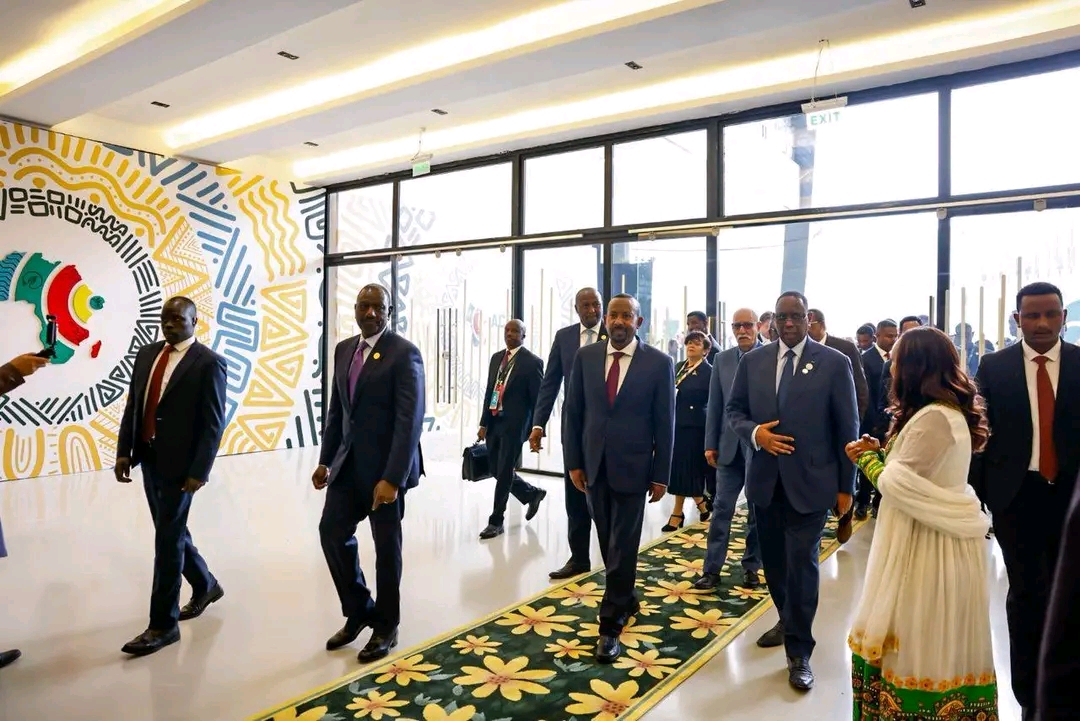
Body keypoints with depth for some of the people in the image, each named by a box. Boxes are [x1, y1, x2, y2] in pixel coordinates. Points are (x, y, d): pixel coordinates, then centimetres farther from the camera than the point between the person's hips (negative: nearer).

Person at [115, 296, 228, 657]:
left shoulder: (209, 363, -11)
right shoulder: (146, 354, 9)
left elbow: (213, 424, -14)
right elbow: (132, 407, 11)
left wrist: (198, 472, -19)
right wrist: (123, 451, 2)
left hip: (180, 464, -7)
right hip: (149, 459, 7)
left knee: (168, 539, -2)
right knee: (171, 532, 18)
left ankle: (163, 624, 11)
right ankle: (205, 586, 39)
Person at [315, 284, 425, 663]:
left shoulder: (404, 352, -14)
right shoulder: (343, 349, 9)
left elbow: (410, 420, -19)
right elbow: (336, 410, 15)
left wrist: (393, 478, -24)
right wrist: (326, 460, 10)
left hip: (385, 465, -6)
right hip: (348, 463, 6)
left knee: (386, 545, 6)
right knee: (332, 531, 6)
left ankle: (386, 627, 25)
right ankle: (358, 610, 28)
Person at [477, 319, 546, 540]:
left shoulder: (532, 362, -8)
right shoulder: (496, 358, 12)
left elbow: (538, 400, -8)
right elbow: (489, 391, 13)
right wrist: (484, 423, 9)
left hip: (513, 425, -7)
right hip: (494, 423, 7)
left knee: (504, 474, 0)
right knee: (498, 472, 14)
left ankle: (496, 522, 13)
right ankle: (533, 494, 37)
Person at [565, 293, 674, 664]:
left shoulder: (659, 363, -6)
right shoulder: (586, 356, 1)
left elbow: (665, 423, -4)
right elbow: (574, 413, 5)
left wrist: (660, 475, -4)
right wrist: (574, 462, 2)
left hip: (631, 467, -3)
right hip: (594, 465, 3)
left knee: (623, 547, 1)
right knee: (608, 543, 14)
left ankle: (611, 626, 11)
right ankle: (625, 600, 36)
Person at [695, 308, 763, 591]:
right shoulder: (722, 360, 5)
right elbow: (714, 405, 6)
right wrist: (710, 444, 3)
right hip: (729, 445, 2)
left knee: (757, 511, 11)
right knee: (722, 508, 4)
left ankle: (751, 566, 25)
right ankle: (712, 568, 11)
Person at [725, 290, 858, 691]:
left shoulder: (834, 363, -5)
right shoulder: (753, 361, 4)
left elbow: (847, 429, -3)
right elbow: (734, 410, 9)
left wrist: (846, 486, -3)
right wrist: (754, 432, -13)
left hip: (810, 482, -4)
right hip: (765, 480, 4)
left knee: (802, 564, -1)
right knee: (774, 560, 17)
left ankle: (799, 652, 14)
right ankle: (788, 621, 41)